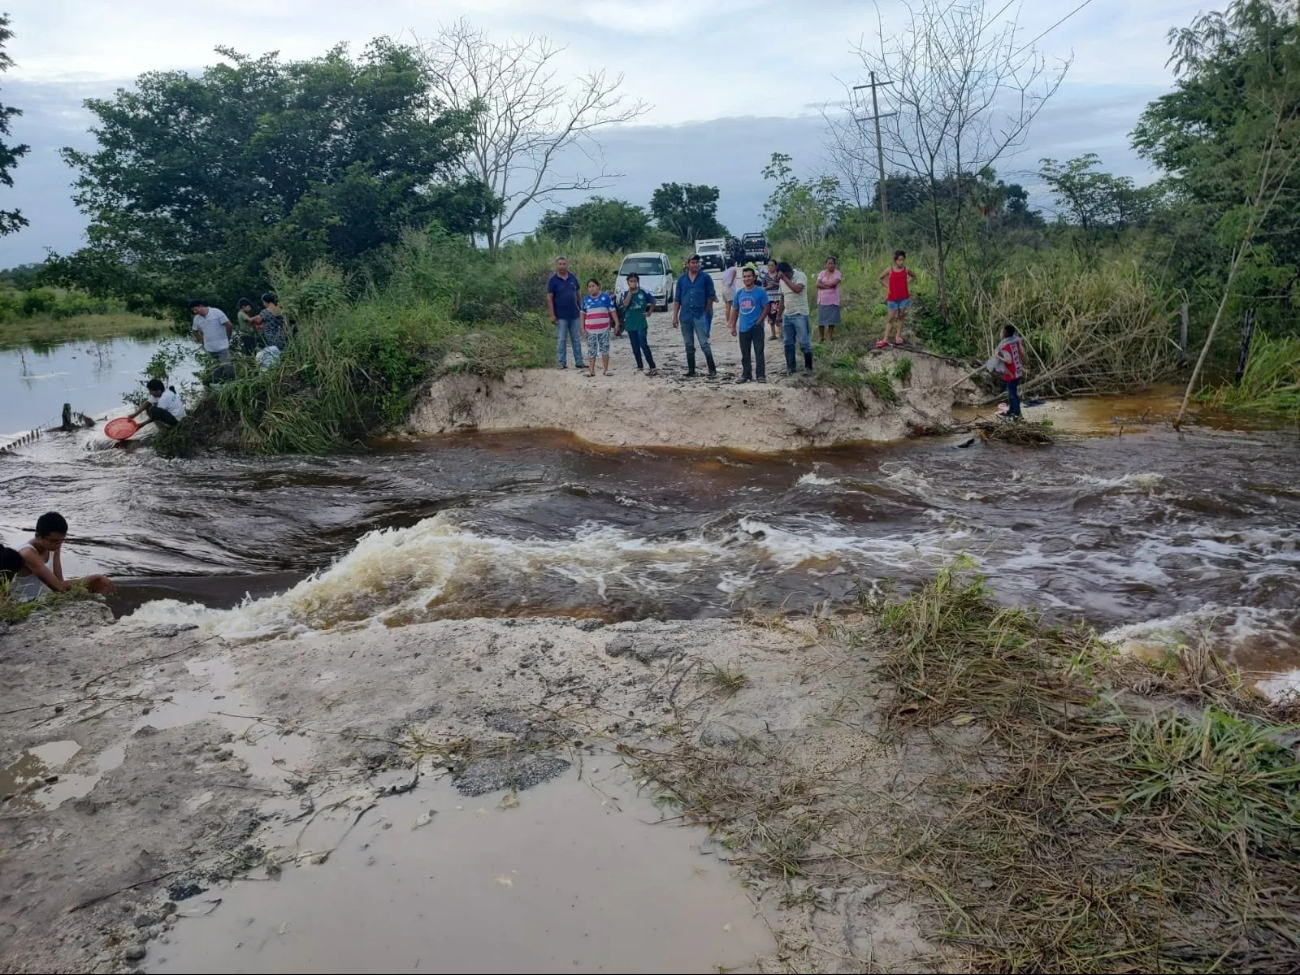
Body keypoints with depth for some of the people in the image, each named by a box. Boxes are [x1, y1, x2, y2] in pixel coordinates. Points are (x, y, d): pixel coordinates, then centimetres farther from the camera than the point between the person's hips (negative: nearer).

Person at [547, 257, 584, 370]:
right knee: (561, 340, 0)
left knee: (576, 339, 8)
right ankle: (562, 362, 5)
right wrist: (552, 315, -12)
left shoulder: (573, 278, 7)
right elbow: (549, 298, -6)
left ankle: (579, 361, 14)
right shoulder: (553, 280, -4)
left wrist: (580, 309, 10)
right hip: (561, 316, -4)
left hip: (574, 314, 4)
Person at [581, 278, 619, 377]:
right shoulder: (586, 299, 6)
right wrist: (582, 327, 7)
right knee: (591, 350, 3)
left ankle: (606, 370, 11)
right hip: (590, 330, 2)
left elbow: (612, 311, 2)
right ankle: (592, 370, 8)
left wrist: (616, 323, -2)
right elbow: (583, 314, 11)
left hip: (604, 329, -1)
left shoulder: (605, 296, 1)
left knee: (605, 349, 3)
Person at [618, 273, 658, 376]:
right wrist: (630, 291, -13)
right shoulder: (626, 294, 3)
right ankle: (639, 367, 18)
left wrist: (649, 312, 0)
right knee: (635, 347, 9)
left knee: (643, 344, -13)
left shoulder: (643, 292, -1)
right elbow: (625, 304, -15)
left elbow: (653, 302, 10)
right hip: (630, 323, 3)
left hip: (641, 323, -3)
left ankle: (652, 367, -12)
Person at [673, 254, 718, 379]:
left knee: (704, 344, -9)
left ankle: (712, 370, -7)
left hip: (700, 316, -4)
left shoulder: (706, 278, 0)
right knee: (689, 345, 11)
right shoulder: (682, 279, 8)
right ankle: (691, 370, 19)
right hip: (685, 317, 4)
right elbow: (677, 299, 9)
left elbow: (711, 296, 1)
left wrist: (706, 313, -2)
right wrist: (675, 316, 4)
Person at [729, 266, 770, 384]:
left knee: (759, 352, -4)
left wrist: (758, 322, -13)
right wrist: (733, 326, 12)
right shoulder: (739, 293, 9)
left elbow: (766, 308, -5)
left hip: (756, 327, -5)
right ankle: (746, 374, 19)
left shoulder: (760, 292, -4)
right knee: (745, 353, 11)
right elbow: (735, 310, 15)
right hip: (743, 328, 5)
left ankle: (760, 375, -1)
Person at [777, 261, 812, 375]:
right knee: (788, 343, 9)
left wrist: (784, 278, -27)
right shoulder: (782, 280, 7)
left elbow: (797, 289, -32)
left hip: (800, 315, -6)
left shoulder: (801, 276, -12)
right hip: (787, 315, 6)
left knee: (804, 342, -5)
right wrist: (779, 314, 17)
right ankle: (790, 367, 16)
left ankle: (809, 367, 5)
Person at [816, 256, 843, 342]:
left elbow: (834, 283, -16)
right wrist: (828, 286, -14)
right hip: (822, 300, 2)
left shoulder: (837, 273, 0)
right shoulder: (822, 273, 7)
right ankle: (821, 337, 9)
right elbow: (818, 284, -5)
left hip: (833, 300, -2)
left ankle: (830, 336, 9)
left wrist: (823, 283, -5)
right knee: (821, 319, 0)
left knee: (832, 319, -1)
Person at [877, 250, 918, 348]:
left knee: (901, 316, 9)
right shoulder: (890, 270, -7)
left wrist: (907, 281, 2)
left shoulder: (906, 269, -2)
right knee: (890, 318, 0)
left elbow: (914, 276, 17)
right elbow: (880, 278, 7)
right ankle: (885, 339, 0)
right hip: (892, 298, -2)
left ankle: (898, 336, 18)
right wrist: (888, 286, 0)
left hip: (904, 297, 2)